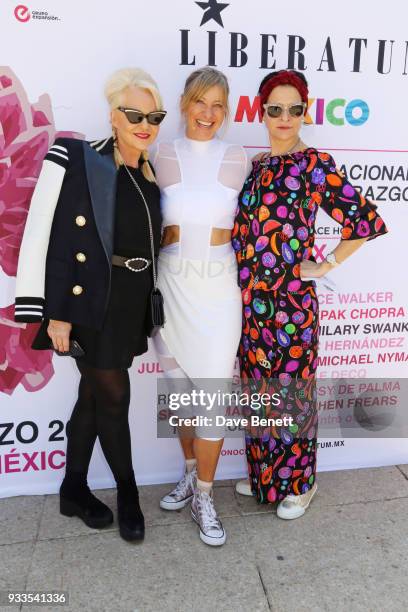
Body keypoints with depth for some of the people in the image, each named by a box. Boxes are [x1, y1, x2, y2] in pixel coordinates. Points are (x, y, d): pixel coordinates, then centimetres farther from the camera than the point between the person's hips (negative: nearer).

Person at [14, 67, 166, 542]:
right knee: (114, 397, 2)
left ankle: (74, 491, 33)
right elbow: (40, 237, -12)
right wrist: (53, 313, -15)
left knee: (94, 396, 15)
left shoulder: (152, 178, 11)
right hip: (90, 303, -6)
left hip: (132, 305, 6)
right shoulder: (75, 159, -8)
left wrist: (149, 308, 11)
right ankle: (128, 493, 26)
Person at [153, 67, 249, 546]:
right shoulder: (163, 156, 4)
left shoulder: (236, 159, 4)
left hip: (219, 286, -1)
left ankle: (203, 497, 18)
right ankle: (190, 473, 36)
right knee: (179, 387, 14)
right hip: (171, 285, 1)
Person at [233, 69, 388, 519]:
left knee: (291, 390, 8)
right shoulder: (254, 165, 9)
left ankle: (299, 482, 31)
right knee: (257, 389, 16)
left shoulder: (314, 164, -8)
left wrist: (326, 265, -5)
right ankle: (262, 473, 38)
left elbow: (366, 220, -10)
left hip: (290, 300, -5)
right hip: (250, 301, 6)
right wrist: (241, 298, 8)